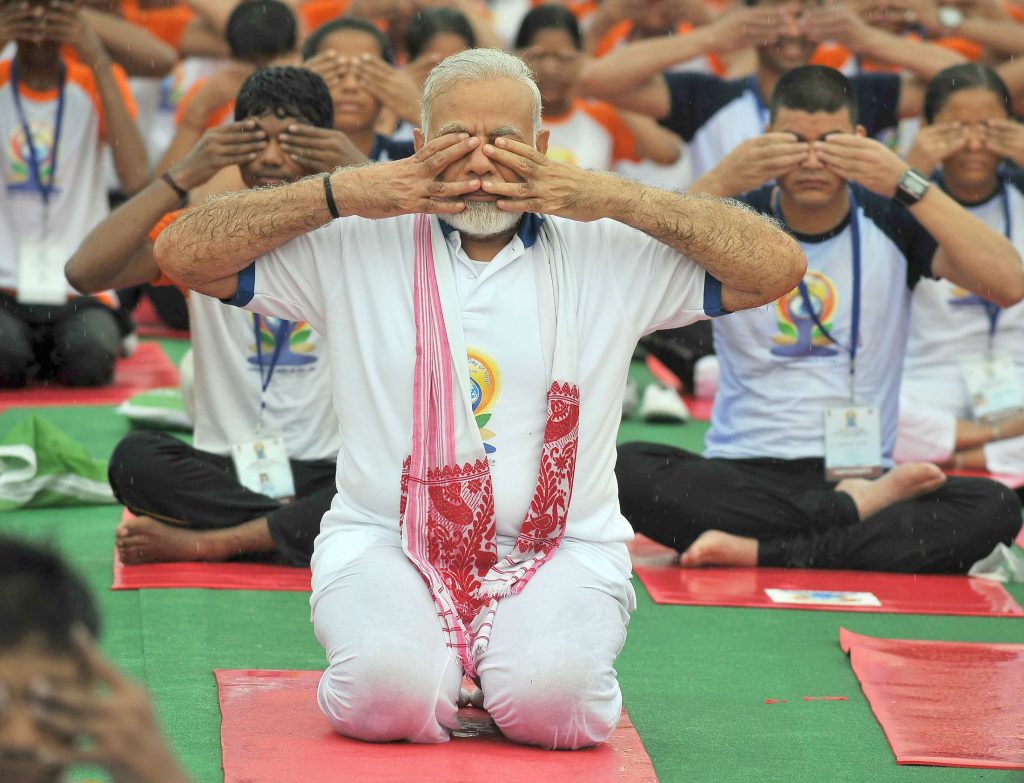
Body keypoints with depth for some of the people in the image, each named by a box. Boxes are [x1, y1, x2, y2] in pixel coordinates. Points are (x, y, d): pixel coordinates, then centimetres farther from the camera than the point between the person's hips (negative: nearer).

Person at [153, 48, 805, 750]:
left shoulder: (610, 251, 6)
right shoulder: (353, 246, 5)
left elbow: (779, 266, -1)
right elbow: (182, 253, 0)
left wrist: (618, 199, -7)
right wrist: (344, 193, -7)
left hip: (560, 552, 1)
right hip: (385, 543, 0)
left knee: (553, 697, -30)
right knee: (385, 691, -31)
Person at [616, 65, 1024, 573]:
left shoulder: (890, 222, 5)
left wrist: (907, 185, -19)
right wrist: (718, 185, -22)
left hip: (859, 470, 0)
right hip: (743, 471, 0)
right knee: (624, 470, -32)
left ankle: (756, 552, -27)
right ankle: (853, 511, -22)